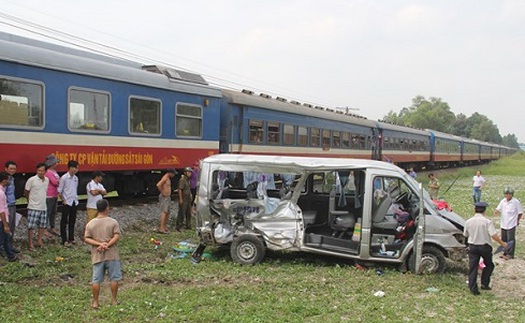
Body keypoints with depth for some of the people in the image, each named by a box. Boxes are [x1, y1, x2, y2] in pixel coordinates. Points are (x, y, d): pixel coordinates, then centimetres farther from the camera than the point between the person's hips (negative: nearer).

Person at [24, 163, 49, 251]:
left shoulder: (47, 180, 3)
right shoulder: (31, 180, -13)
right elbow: (26, 192, -2)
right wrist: (30, 200, 6)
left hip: (43, 207, 5)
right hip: (33, 207, -5)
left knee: (43, 225, 11)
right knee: (31, 226, -3)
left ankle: (39, 240, 26)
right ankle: (30, 243, 8)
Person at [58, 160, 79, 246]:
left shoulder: (76, 178, 7)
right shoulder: (64, 178, -12)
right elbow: (59, 191, -9)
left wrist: (76, 198, 8)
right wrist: (63, 200, -9)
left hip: (74, 202, 6)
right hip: (67, 203, -6)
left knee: (72, 221, 12)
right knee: (64, 222, 2)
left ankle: (71, 238, 22)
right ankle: (64, 240, 8)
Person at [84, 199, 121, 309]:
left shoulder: (90, 224, 0)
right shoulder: (113, 222, -6)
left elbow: (87, 239, -4)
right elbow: (117, 236, -14)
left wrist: (99, 244, -10)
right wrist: (107, 245, -16)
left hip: (97, 256, 2)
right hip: (112, 255, -1)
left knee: (96, 280, 8)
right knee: (114, 278, 11)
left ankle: (95, 302, 13)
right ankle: (114, 300, 17)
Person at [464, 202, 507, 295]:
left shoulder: (468, 222, -3)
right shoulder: (487, 222, -15)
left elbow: (465, 235, 8)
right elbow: (494, 235, -21)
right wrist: (502, 243, -9)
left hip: (473, 247, 3)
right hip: (485, 247, -2)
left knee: (472, 267, 6)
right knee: (489, 265, 20)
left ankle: (473, 288, 5)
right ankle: (484, 284, 16)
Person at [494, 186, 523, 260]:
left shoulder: (516, 202, -11)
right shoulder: (503, 201, 4)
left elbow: (520, 213, -3)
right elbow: (498, 209, 6)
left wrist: (517, 220, 3)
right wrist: (496, 211, -16)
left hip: (511, 224, -5)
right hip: (503, 224, 6)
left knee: (511, 240, 0)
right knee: (504, 239, 14)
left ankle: (510, 254, 10)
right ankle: (505, 253, 27)